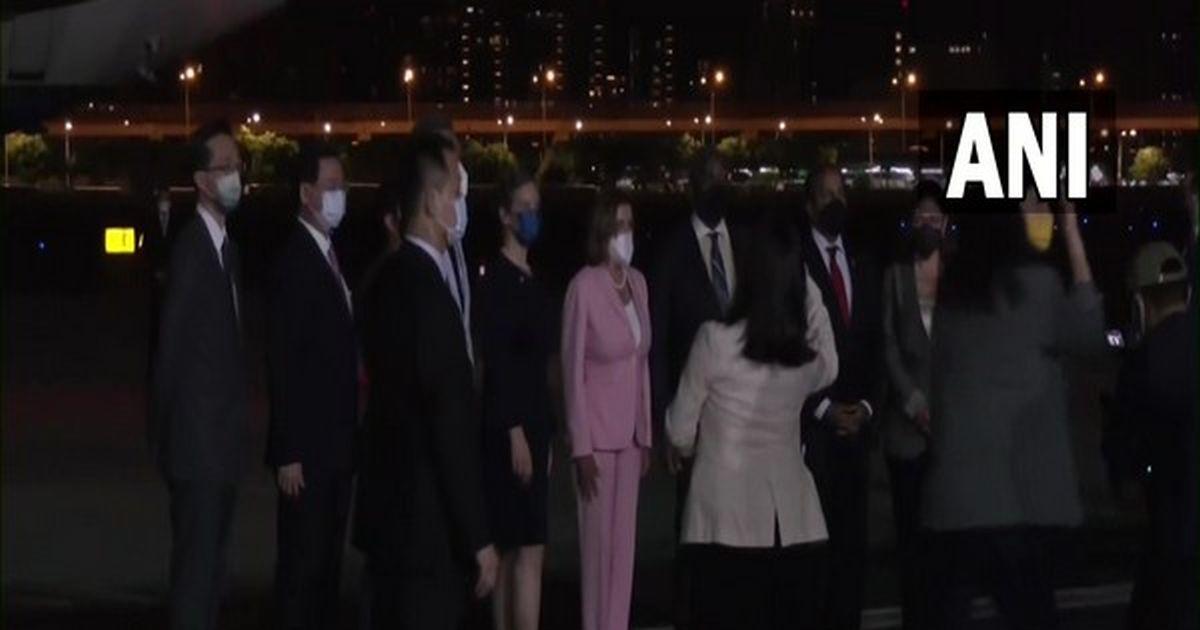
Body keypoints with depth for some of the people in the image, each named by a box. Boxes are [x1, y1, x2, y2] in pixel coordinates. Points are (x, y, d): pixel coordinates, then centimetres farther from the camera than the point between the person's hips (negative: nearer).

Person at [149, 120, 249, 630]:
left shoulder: (225, 245, 13)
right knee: (196, 567, -7)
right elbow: (171, 349, -15)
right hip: (197, 440, -9)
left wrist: (236, 425, 12)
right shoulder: (191, 248, -15)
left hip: (221, 440, 9)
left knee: (211, 564, 13)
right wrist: (169, 434, -9)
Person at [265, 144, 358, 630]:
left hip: (336, 444, 8)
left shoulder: (331, 256, 13)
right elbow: (282, 363, -17)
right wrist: (288, 453, -20)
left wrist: (348, 436, 12)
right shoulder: (295, 260, -13)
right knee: (302, 562, -4)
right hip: (308, 447, -8)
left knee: (328, 560, 11)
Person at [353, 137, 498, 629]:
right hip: (426, 523, -10)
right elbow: (450, 421, -20)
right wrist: (478, 537, -17)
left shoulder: (390, 279, 10)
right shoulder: (426, 289, -19)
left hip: (391, 511, 10)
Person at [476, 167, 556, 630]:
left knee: (510, 547, 10)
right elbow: (496, 361, -16)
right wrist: (515, 433, -19)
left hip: (533, 422, 9)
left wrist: (543, 434, 16)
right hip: (509, 426, -9)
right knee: (529, 547, -11)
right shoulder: (497, 280, -11)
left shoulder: (530, 279, 14)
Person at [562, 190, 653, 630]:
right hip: (597, 435, -6)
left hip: (630, 434, 6)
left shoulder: (637, 283, 7)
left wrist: (646, 433, 11)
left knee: (624, 542, 9)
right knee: (599, 543, -1)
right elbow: (573, 370, -11)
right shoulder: (584, 286, -13)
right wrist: (581, 446, -12)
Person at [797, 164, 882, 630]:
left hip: (855, 422, 6)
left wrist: (865, 406, 3)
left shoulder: (862, 268, 17)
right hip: (808, 426, -5)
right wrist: (824, 410, -9)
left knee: (851, 536, 3)